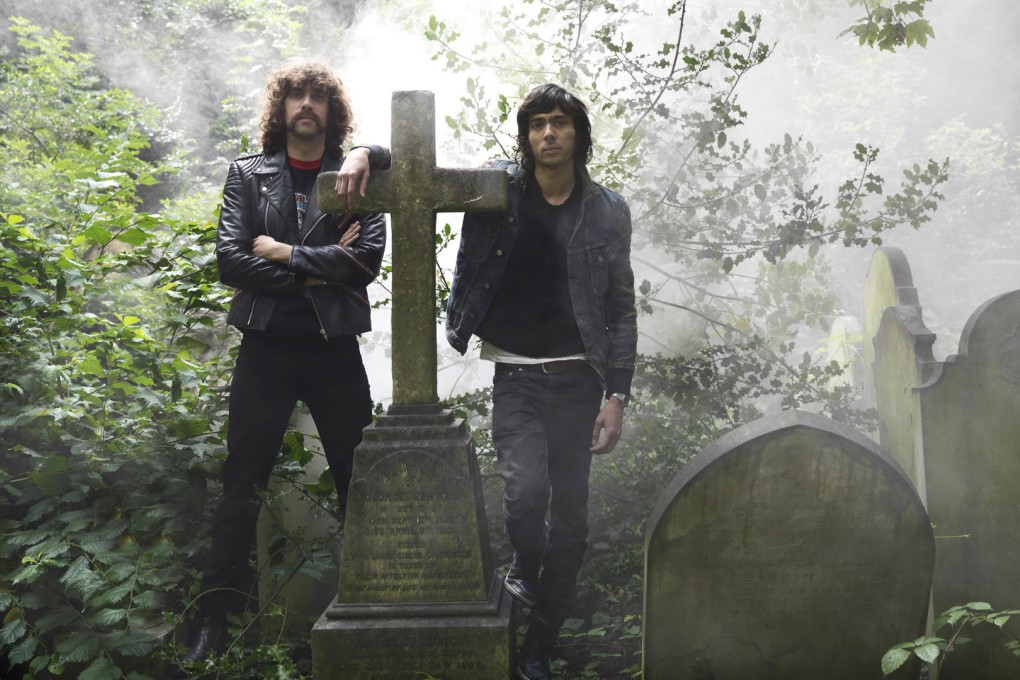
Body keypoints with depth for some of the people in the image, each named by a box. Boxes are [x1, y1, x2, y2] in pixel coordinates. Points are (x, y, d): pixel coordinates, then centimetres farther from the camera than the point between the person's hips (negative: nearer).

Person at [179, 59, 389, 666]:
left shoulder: (355, 178, 6)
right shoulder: (248, 175, 8)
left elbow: (368, 259, -9)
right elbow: (230, 259, -5)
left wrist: (285, 254, -10)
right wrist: (316, 270, -9)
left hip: (335, 349, 0)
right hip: (266, 348, 0)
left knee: (358, 481, 6)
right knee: (242, 486, 5)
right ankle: (217, 617, 14)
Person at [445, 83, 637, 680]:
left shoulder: (607, 211, 3)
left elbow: (621, 311, 5)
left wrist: (617, 396, -1)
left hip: (577, 379, 1)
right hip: (515, 377, -1)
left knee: (571, 518, 4)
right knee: (526, 489, -21)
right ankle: (526, 568, 17)